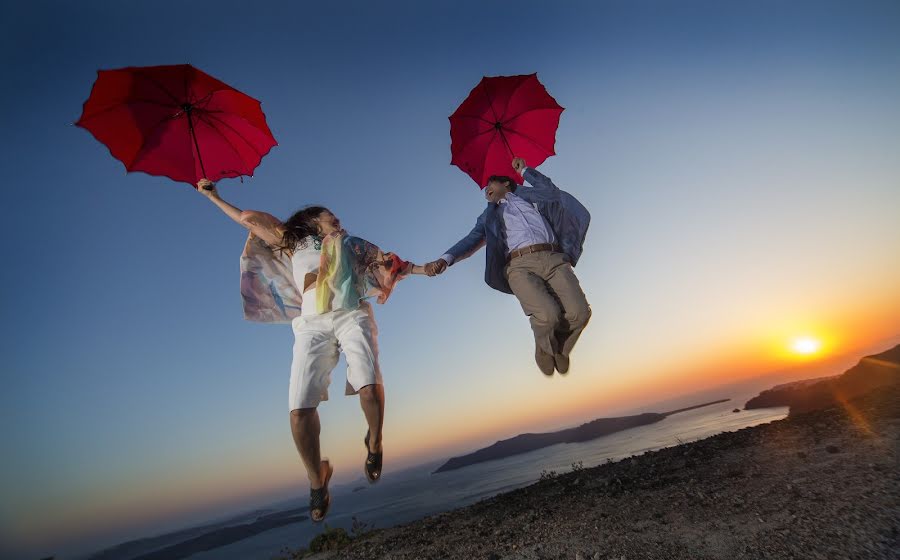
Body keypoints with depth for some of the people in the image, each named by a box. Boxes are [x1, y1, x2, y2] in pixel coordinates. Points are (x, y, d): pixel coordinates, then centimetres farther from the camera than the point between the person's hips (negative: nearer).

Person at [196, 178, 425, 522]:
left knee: (370, 387, -27)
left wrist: (422, 268, 17)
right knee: (299, 409, -13)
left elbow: (388, 262, 28)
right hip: (312, 325, 0)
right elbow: (249, 219, 33)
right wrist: (213, 196, 37)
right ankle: (316, 478, 10)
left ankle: (374, 445, 2)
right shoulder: (294, 243, 27)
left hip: (351, 316, 0)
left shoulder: (349, 243, 29)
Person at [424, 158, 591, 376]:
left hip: (554, 258, 1)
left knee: (580, 312, -21)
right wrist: (445, 259, -8)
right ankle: (545, 349, 5)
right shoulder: (490, 215, 28)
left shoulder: (527, 195, 31)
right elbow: (471, 241, 12)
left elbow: (551, 191, 12)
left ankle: (560, 348, 9)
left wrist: (524, 170, 24)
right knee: (548, 315, -29)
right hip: (521, 264, -1)